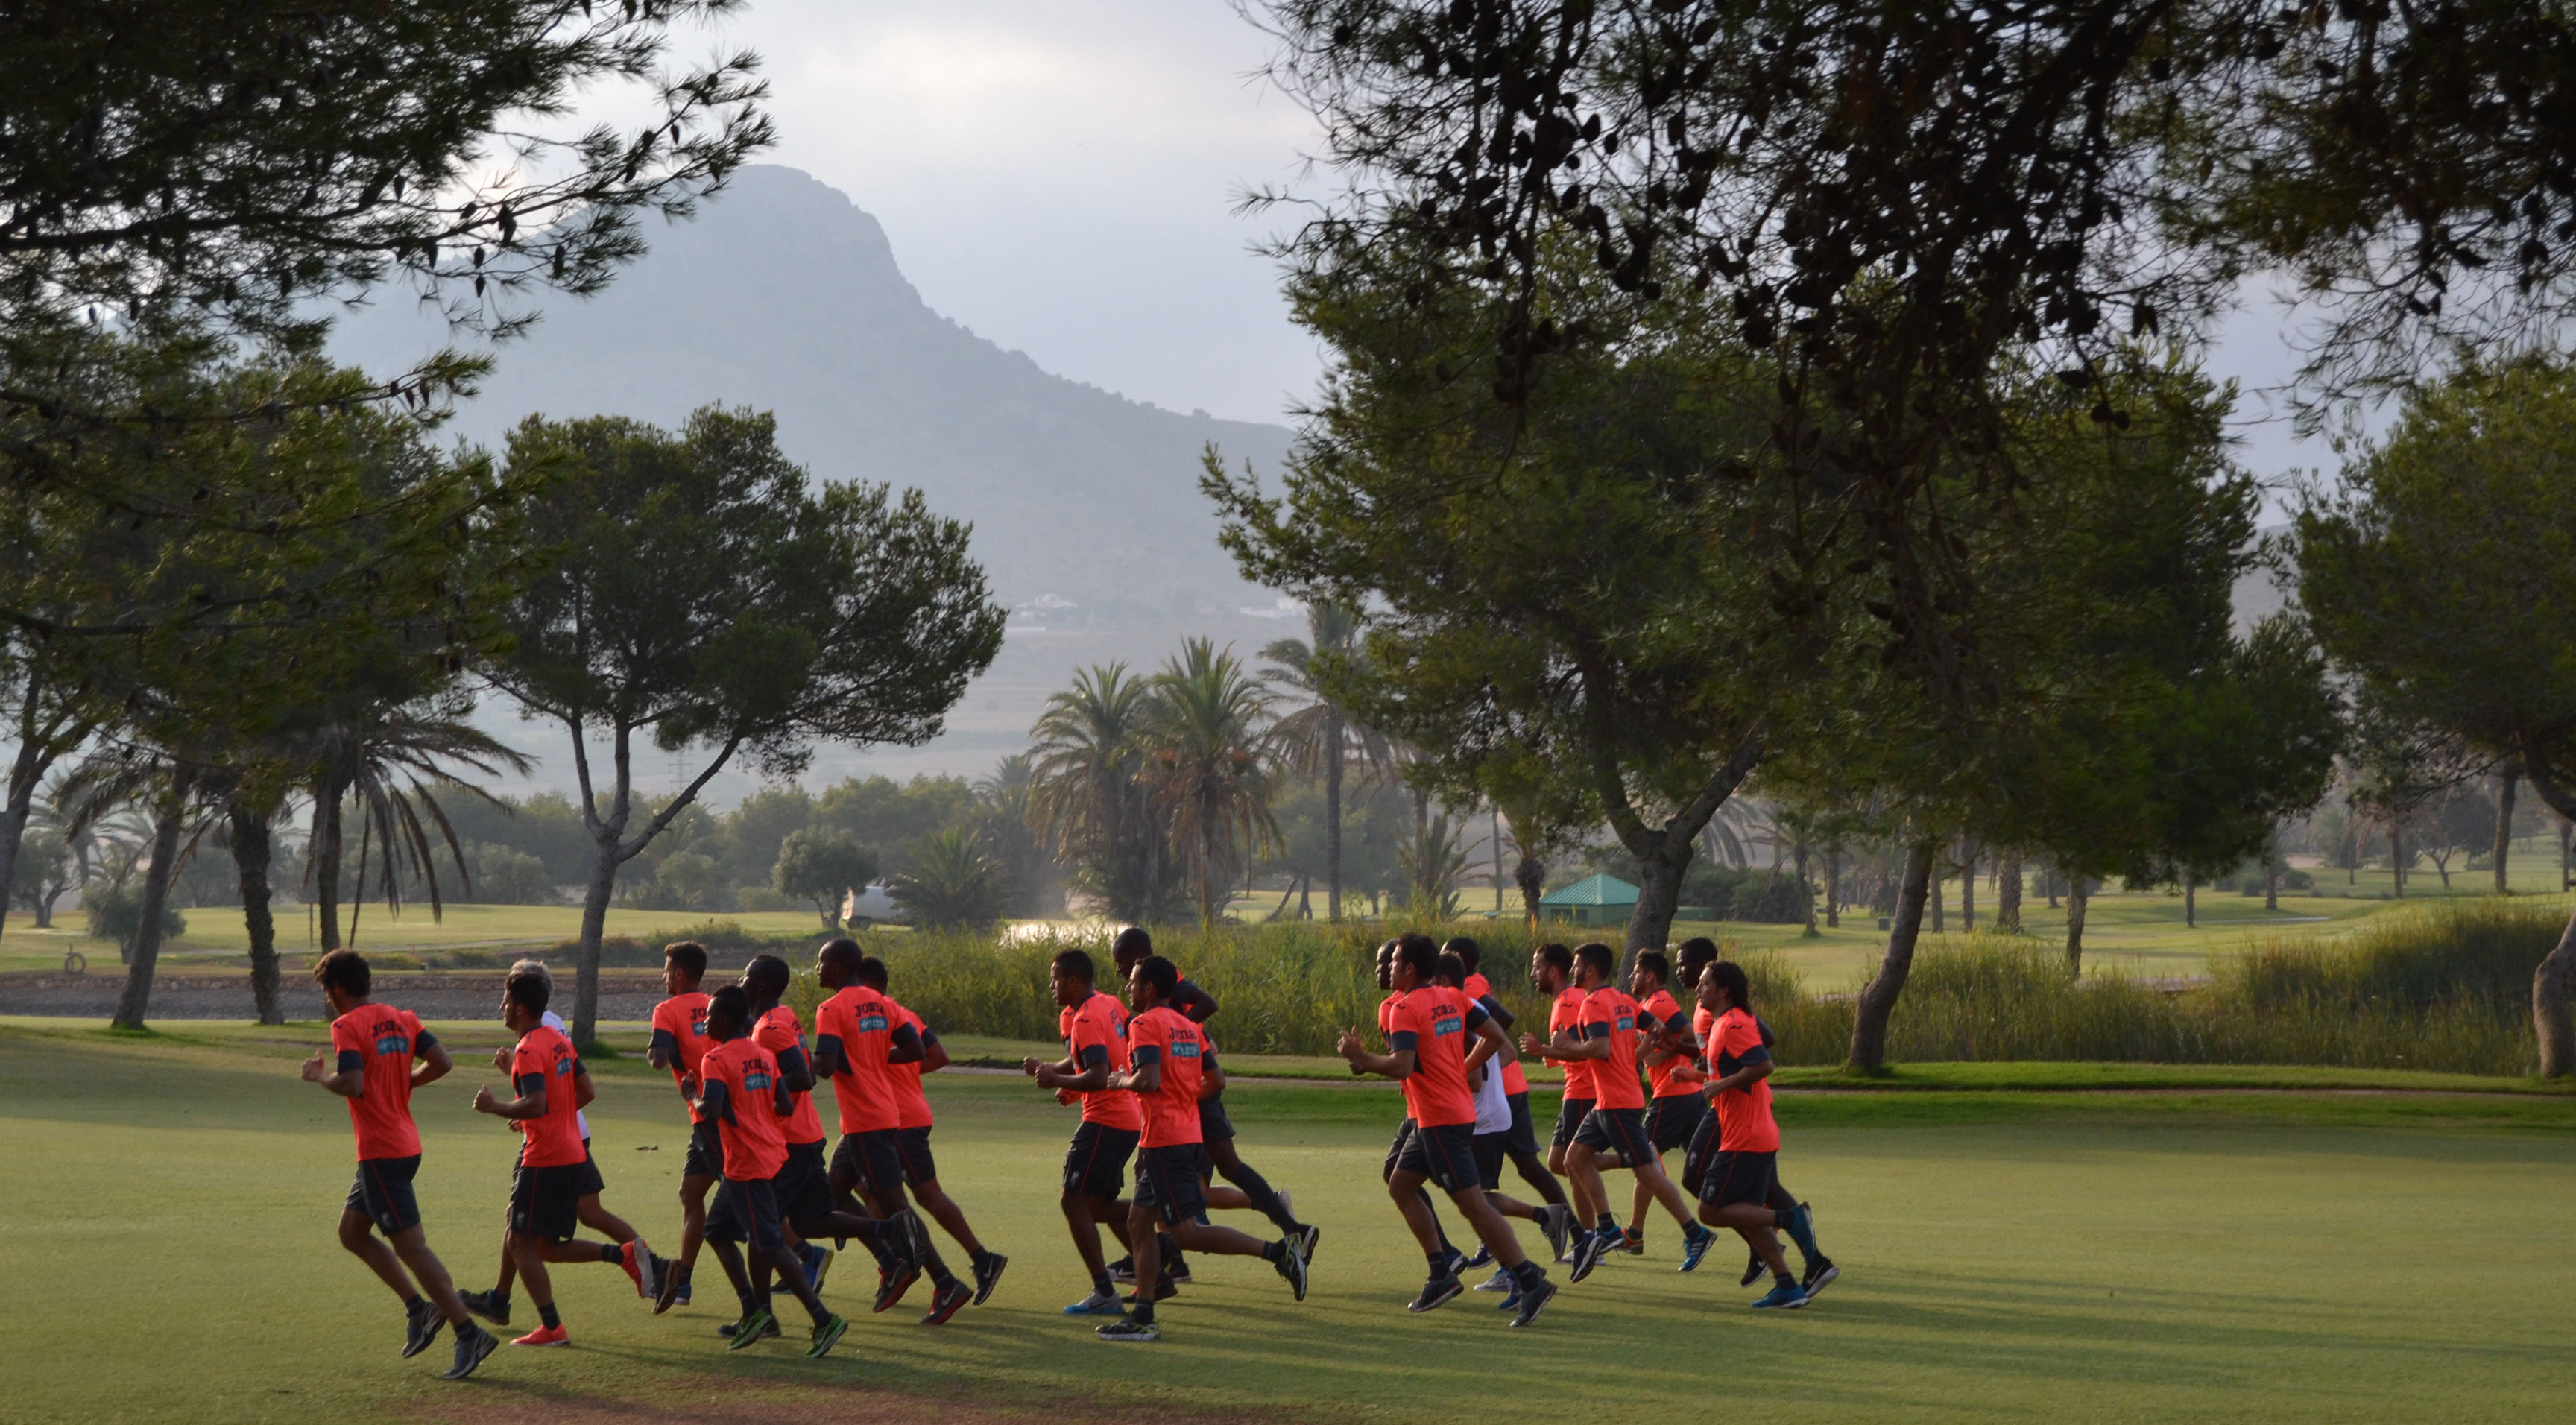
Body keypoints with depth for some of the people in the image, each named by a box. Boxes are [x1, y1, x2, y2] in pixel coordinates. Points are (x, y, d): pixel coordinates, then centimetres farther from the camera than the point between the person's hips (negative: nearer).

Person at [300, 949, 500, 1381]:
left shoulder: (347, 1026, -13)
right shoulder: (401, 1019, 10)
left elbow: (352, 1084, -25)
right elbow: (442, 1063, 2)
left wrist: (320, 1075, -7)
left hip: (381, 1153, -9)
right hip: (406, 1145, 9)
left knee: (411, 1246, -7)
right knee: (352, 1232, 20)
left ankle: (469, 1334, -9)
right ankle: (419, 1308, 15)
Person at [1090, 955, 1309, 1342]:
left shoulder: (1144, 1025, -12)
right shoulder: (1189, 1027, 14)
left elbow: (1149, 1081, -24)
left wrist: (1121, 1082, -6)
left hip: (1165, 1142, -9)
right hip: (1189, 1133, 9)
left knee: (1188, 1232, -8)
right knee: (1138, 1221, 12)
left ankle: (1277, 1251, -14)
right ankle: (1142, 1318, 11)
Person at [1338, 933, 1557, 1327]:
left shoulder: (1403, 1009, -14)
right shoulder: (1452, 999, 11)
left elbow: (1401, 1066, -26)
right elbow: (1495, 1036, 10)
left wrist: (1360, 1058, -11)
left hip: (1439, 1121, -10)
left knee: (1473, 1204, -9)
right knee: (1400, 1187, 18)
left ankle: (1532, 1282, -12)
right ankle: (1442, 1274, 14)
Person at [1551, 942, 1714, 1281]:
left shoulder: (1594, 1003, -15)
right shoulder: (1623, 1000, 13)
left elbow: (1600, 1048, -28)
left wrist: (1567, 1047, -13)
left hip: (1618, 1103, -10)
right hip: (1607, 1101, 10)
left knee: (1647, 1171, -5)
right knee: (1576, 1158, 10)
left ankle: (1694, 1234, 1)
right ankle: (1607, 1229, 8)